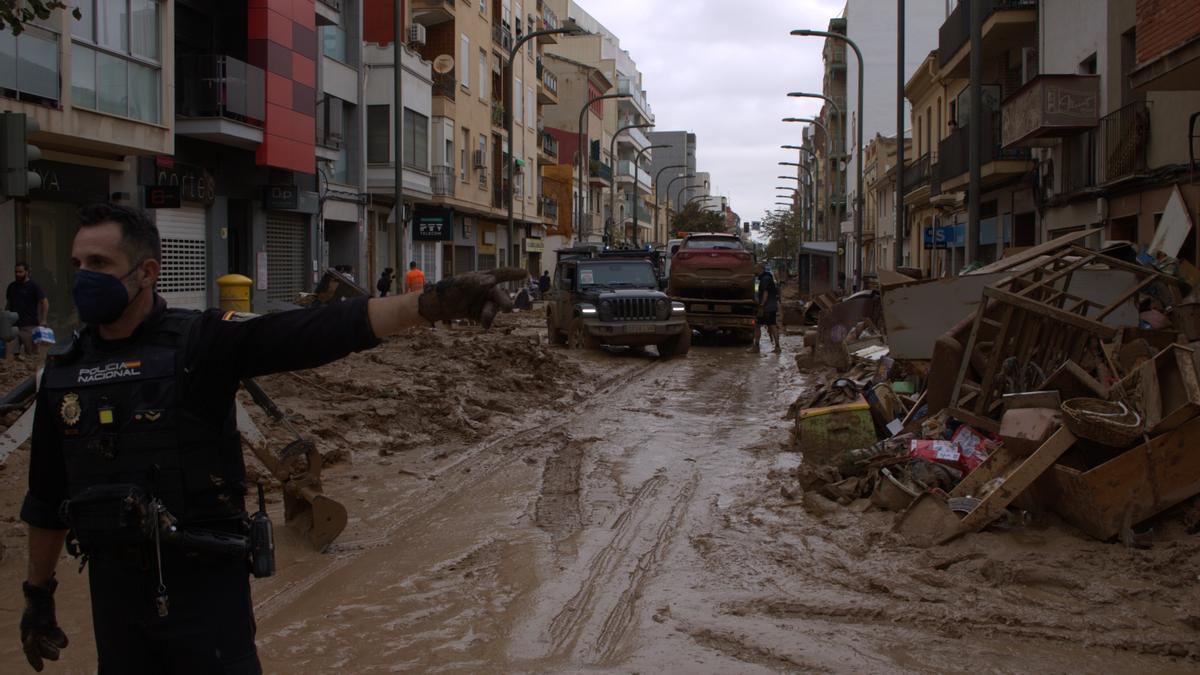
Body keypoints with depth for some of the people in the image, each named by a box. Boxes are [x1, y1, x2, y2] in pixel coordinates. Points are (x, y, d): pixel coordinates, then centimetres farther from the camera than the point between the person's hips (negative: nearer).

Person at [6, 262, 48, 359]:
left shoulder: (33, 286, -2)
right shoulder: (12, 286, 14)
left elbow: (45, 302, -7)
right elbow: (8, 304, 24)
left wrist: (43, 320, -17)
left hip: (29, 326, -5)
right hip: (14, 325, 5)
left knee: (31, 353, 1)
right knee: (10, 354, -4)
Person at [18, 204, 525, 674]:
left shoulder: (202, 341, -9)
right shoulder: (64, 370, 5)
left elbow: (317, 331, -22)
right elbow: (47, 498, 15)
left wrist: (433, 303, -35)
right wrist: (38, 594, 20)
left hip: (205, 584, -4)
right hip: (113, 588, 5)